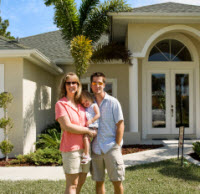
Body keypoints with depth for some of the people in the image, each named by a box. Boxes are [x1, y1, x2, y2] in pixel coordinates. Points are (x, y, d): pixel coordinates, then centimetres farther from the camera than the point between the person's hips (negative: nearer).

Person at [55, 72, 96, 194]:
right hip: (71, 149, -6)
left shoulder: (81, 104, 13)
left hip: (85, 148, 6)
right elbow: (67, 126, -14)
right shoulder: (61, 104, -5)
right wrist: (88, 131, -8)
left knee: (80, 183, 12)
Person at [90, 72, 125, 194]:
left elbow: (120, 125, -3)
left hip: (111, 148, -3)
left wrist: (117, 145, -8)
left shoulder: (113, 102, -1)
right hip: (95, 149, 3)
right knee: (99, 182, 12)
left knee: (117, 182, 3)